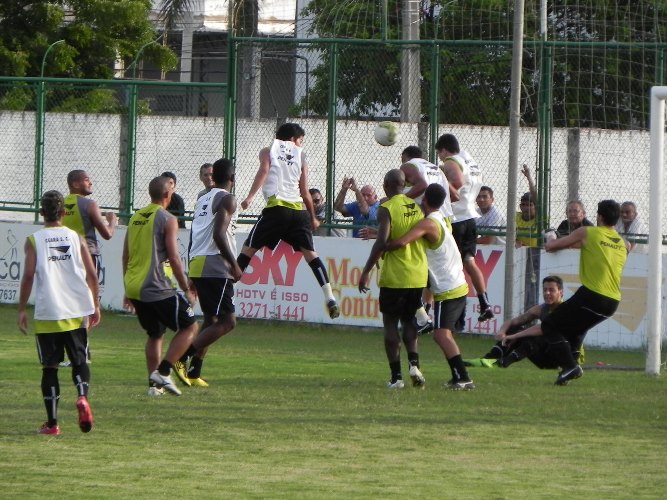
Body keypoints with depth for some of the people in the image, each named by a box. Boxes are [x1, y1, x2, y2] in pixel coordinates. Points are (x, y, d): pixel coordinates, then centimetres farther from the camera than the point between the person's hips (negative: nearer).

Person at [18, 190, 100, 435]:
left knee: (49, 367, 6)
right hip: (77, 312, 2)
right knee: (79, 361, 13)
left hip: (47, 314, -2)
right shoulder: (76, 238, 6)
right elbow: (92, 274, 3)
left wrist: (22, 309, -1)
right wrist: (95, 306, 13)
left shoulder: (34, 241, 0)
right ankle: (82, 396, -17)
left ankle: (52, 423, 4)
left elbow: (28, 276, -9)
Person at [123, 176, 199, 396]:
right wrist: (187, 290, -6)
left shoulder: (135, 218, 14)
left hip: (133, 287, 7)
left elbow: (126, 256, 17)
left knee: (154, 334, 21)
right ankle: (163, 372, -7)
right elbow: (173, 258, -13)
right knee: (189, 327, 4)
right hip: (156, 288, -7)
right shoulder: (167, 220, -8)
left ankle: (153, 384, 15)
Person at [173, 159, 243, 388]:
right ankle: (182, 358, -18)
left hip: (197, 265, 9)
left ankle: (194, 373, 11)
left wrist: (192, 277, 26)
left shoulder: (202, 200, 20)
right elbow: (219, 234, -20)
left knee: (211, 320, 17)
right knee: (227, 321, -7)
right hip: (215, 267, -9)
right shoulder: (227, 199, -6)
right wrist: (234, 265, -13)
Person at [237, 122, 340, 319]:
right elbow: (305, 192, 14)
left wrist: (251, 196, -15)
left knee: (249, 248, 4)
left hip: (276, 207, -2)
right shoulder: (300, 157, 18)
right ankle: (330, 297, -2)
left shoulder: (268, 151, 15)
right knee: (309, 252, 7)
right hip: (299, 210, 2)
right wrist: (313, 218, 23)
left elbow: (264, 171, -6)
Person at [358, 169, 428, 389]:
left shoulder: (386, 208, -11)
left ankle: (396, 376, 1)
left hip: (394, 277, -5)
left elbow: (382, 242, -19)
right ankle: (414, 364, -3)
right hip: (419, 275, 5)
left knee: (390, 323, 5)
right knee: (409, 321, 18)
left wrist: (366, 272, -15)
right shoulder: (417, 206, 7)